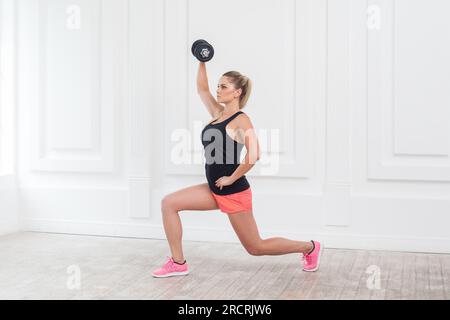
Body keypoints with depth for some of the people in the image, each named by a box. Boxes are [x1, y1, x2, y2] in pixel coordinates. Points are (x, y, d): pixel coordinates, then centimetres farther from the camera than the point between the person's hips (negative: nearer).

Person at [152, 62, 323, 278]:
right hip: (215, 190, 8)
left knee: (256, 247, 5)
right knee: (168, 203, -2)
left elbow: (254, 155, -29)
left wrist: (231, 178, -21)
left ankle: (310, 248, 25)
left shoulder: (241, 120, -16)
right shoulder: (219, 113, 7)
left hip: (234, 193, -8)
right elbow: (202, 89, 15)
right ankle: (178, 263, 4)